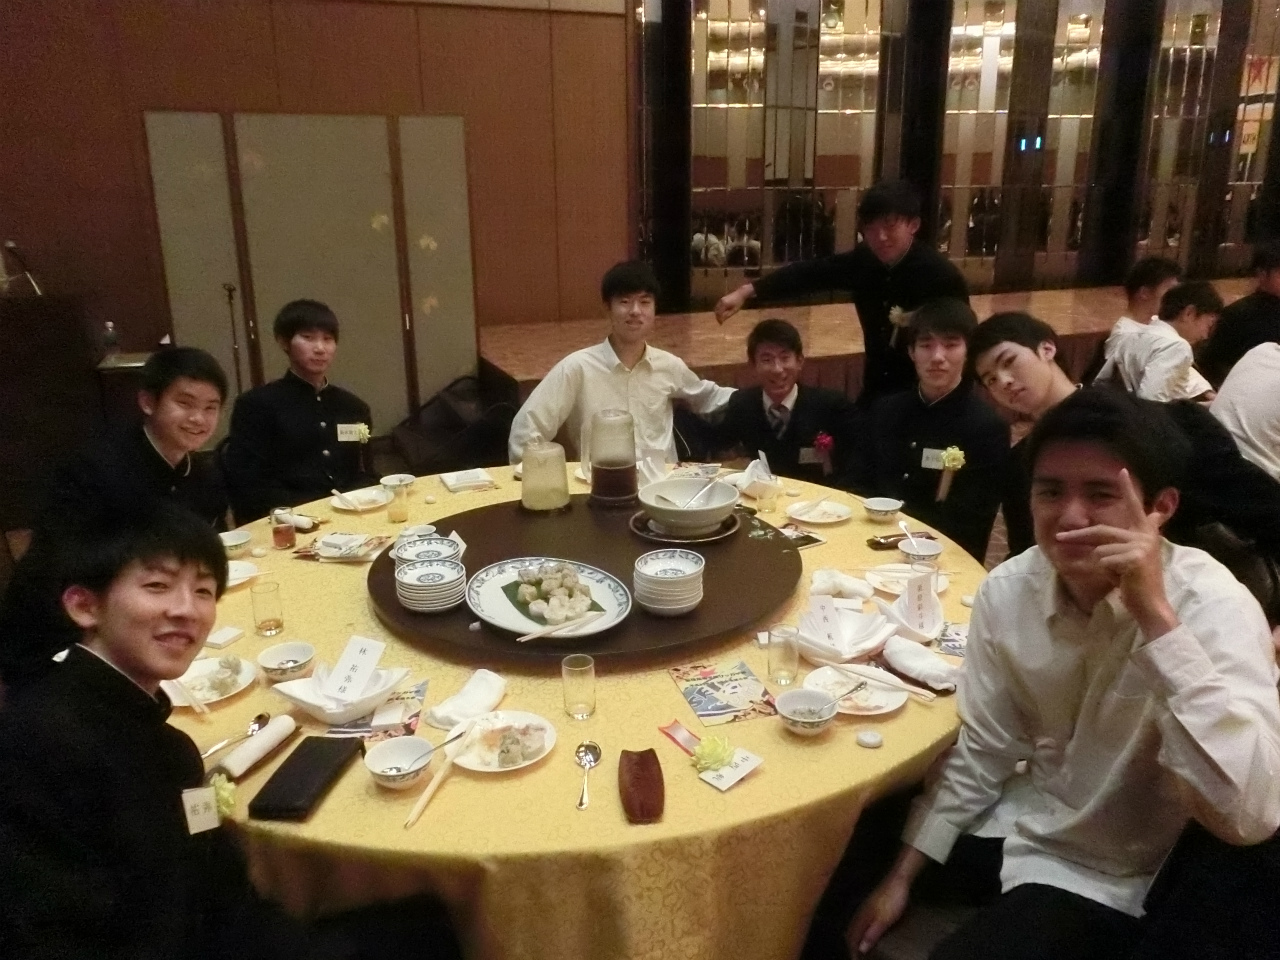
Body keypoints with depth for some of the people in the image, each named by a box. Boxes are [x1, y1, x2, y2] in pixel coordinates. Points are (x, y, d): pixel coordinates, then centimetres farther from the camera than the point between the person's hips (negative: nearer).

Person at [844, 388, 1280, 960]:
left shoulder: (1212, 607, -26)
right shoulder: (1006, 591, -13)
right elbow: (980, 751, -2)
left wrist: (1155, 615, -40)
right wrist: (903, 874, -1)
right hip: (1029, 823, 5)